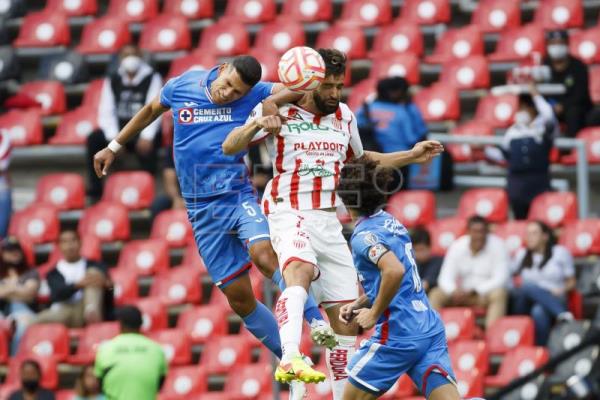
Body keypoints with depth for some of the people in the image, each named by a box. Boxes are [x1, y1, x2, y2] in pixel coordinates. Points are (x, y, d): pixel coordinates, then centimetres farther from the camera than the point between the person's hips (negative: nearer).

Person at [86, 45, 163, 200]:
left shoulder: (152, 78, -1)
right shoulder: (112, 80, 9)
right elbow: (106, 112, 0)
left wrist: (147, 137, -28)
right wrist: (114, 137, -18)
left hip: (143, 129, -3)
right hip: (119, 129, 3)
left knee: (146, 146, -38)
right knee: (94, 139, -24)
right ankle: (95, 191, -25)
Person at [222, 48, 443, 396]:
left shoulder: (344, 116, 14)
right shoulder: (279, 110, -3)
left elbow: (360, 159, 32)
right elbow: (229, 147, -10)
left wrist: (412, 156, 24)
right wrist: (256, 124, -29)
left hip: (330, 221, 6)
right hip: (290, 213, -6)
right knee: (300, 270, -38)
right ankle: (290, 360, -58)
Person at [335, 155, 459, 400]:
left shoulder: (364, 236, -10)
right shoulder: (391, 222, 17)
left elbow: (395, 270, -28)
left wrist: (374, 314, -16)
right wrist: (358, 305, 22)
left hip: (398, 334, -8)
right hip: (431, 330, 8)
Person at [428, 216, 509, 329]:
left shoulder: (497, 245, -12)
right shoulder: (457, 247, -4)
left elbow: (500, 279, -18)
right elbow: (445, 278, -8)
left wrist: (474, 291, -25)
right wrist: (454, 291, -31)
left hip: (487, 292, -3)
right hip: (464, 292, 3)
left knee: (499, 294, -37)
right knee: (435, 295, -18)